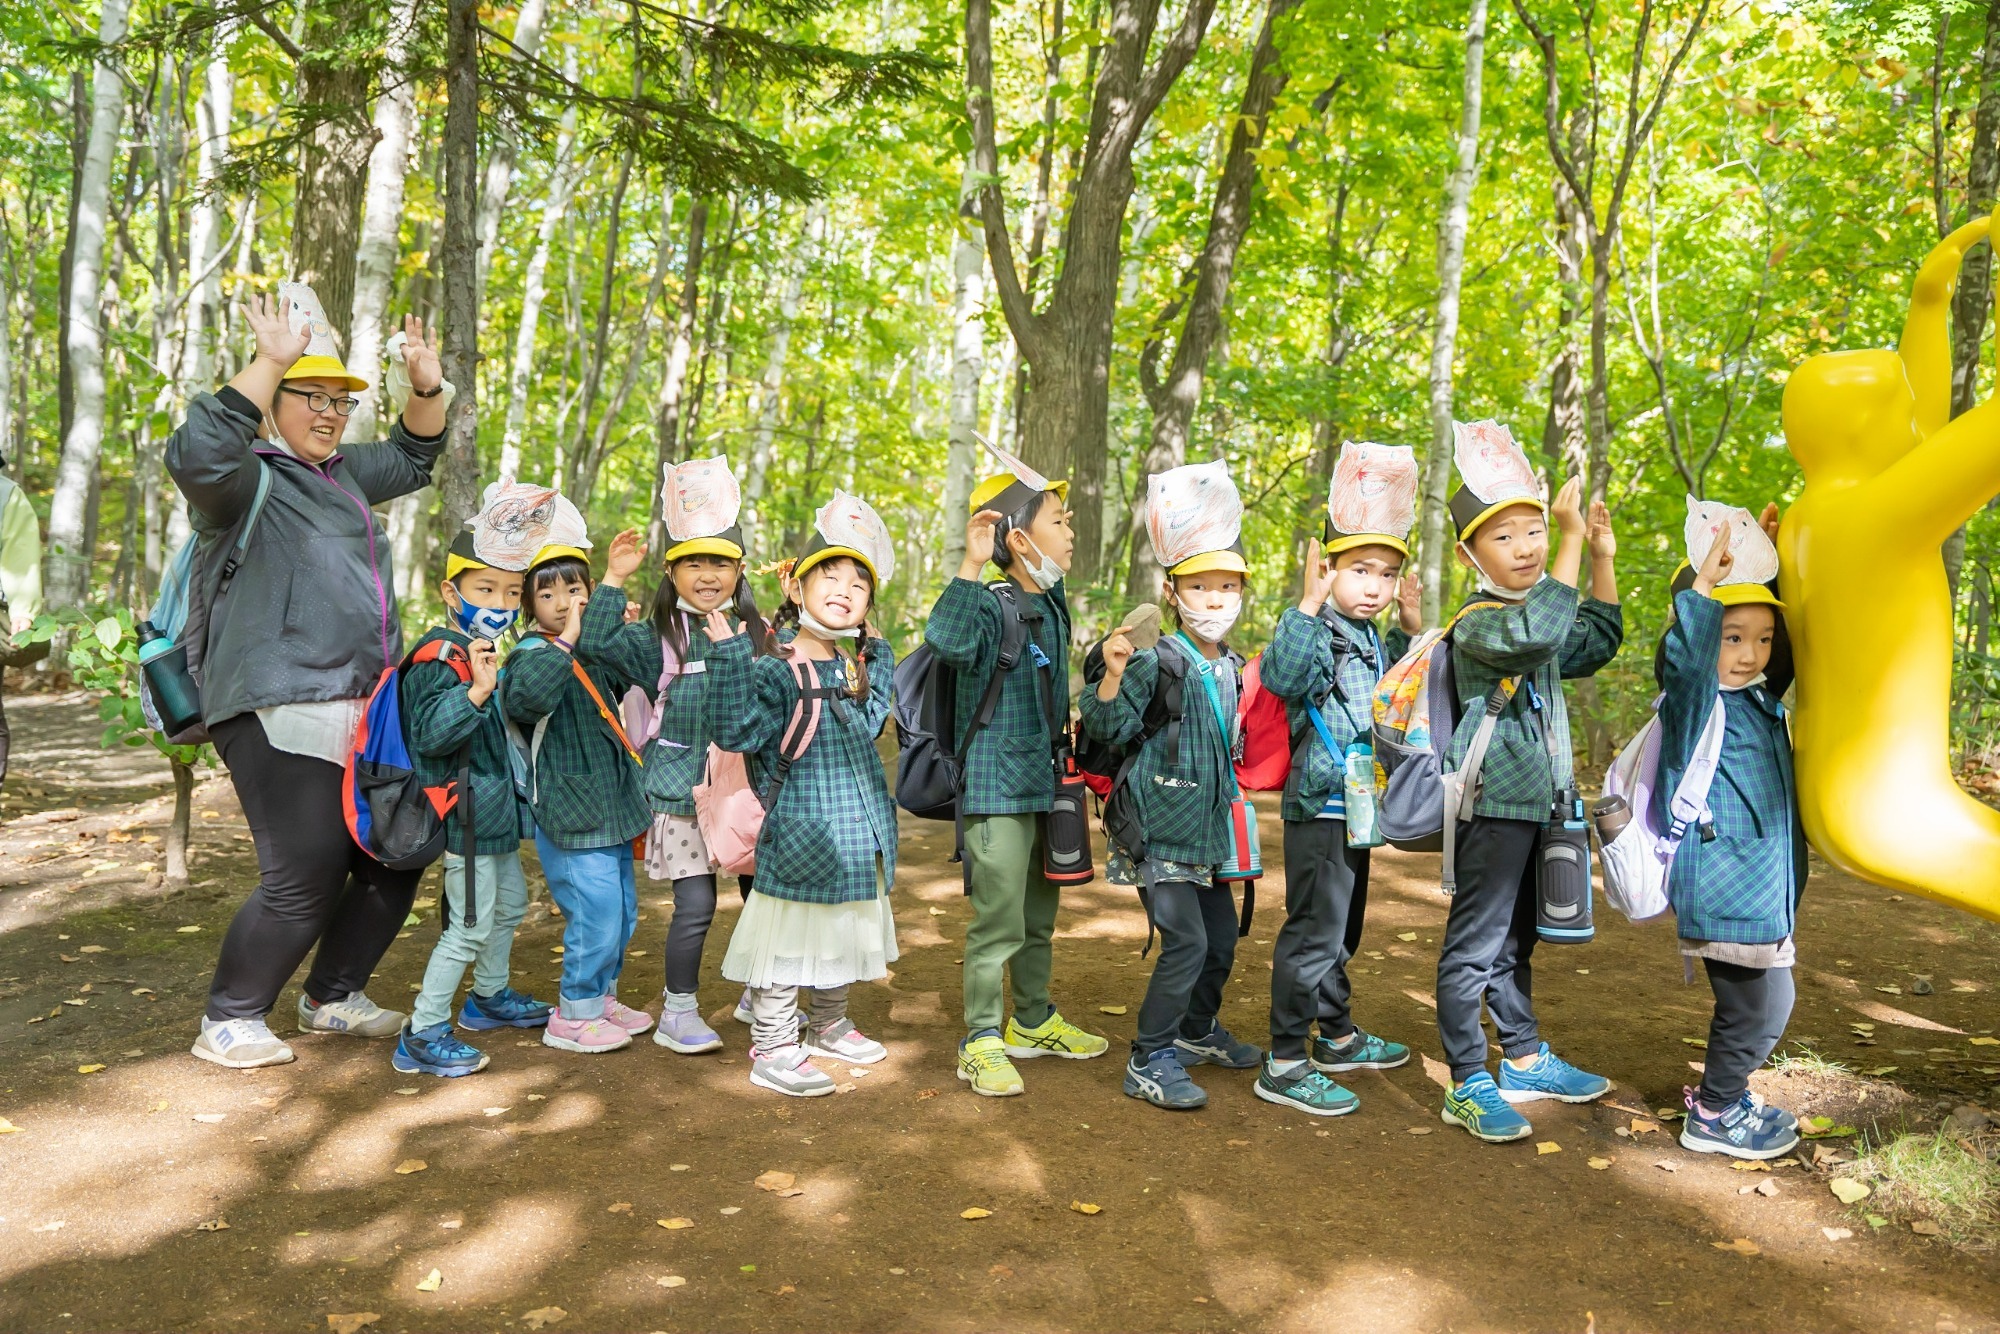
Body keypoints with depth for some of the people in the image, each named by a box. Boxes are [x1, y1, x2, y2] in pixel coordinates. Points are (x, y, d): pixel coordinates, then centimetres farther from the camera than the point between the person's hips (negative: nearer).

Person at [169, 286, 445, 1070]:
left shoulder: (344, 476, 19)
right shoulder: (247, 478, -6)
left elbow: (413, 455, 32)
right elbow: (197, 453, -28)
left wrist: (427, 384, 14)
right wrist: (271, 361, -25)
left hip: (365, 712, 9)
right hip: (281, 718, -9)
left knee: (394, 860, 12)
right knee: (305, 879, -9)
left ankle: (333, 998, 30)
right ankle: (229, 1022, 12)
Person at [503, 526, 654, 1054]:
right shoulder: (532, 654, -13)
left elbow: (632, 682, 26)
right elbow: (524, 697, -35)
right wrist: (565, 643, -33)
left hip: (611, 807, 8)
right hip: (569, 811, -8)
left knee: (623, 911, 17)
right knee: (596, 913, -7)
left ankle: (601, 997, 33)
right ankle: (573, 1017, 9)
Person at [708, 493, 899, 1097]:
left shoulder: (857, 667, 10)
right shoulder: (774, 672, -14)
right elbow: (734, 731, -27)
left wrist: (879, 655, 22)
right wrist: (731, 659, -34)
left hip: (858, 841, 8)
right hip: (800, 840, -8)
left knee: (846, 942, 21)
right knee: (786, 949, 2)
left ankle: (828, 1027, 40)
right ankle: (772, 1052, 15)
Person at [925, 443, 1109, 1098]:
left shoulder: (1053, 605, 10)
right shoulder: (992, 608, -15)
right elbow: (947, 640, -38)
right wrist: (971, 567, -40)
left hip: (1046, 787, 8)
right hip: (997, 791, -8)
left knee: (1039, 917, 20)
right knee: (998, 922, -3)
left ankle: (1033, 1021, 35)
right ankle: (982, 1043, 10)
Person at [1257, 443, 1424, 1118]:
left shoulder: (1374, 642, 13)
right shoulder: (1318, 634, -15)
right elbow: (1281, 676, -35)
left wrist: (1414, 630, 16)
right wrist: (1308, 604, -40)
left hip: (1358, 806, 10)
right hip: (1320, 806, -10)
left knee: (1342, 929, 21)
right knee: (1313, 930, -8)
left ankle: (1338, 1036, 36)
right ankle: (1285, 1063, -1)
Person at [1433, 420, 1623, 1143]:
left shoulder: (1536, 616, 14)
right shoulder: (1477, 624, -16)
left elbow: (1597, 642, 31)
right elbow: (1535, 632, -38)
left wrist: (1602, 559, 20)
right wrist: (1573, 540, -34)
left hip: (1537, 806, 10)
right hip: (1493, 807, -10)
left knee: (1516, 942, 21)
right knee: (1473, 946, -3)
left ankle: (1525, 1060, 35)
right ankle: (1468, 1085, 5)